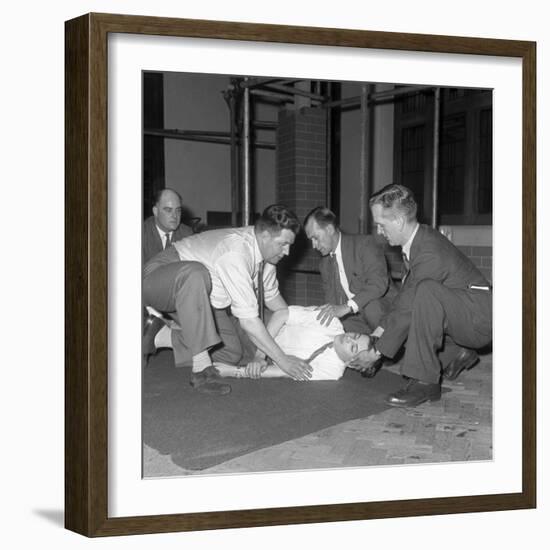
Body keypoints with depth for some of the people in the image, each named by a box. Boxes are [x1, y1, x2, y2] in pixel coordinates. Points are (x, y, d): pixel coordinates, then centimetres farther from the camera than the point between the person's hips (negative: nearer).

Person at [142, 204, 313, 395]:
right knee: (196, 273, -43)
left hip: (196, 295, 9)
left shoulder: (265, 248, -6)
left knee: (233, 354, -3)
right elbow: (247, 319, -34)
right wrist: (282, 359, -30)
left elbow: (271, 295, 14)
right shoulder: (235, 253, -34)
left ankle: (163, 336, 12)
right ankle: (201, 366, -35)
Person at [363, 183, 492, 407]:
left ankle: (425, 380, -29)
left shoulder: (430, 253, -26)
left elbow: (408, 307, -23)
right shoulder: (418, 239, 3)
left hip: (479, 318, -10)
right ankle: (455, 354, 16)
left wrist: (378, 350, -14)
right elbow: (405, 291, 12)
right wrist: (381, 328, 7)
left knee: (426, 291, -36)